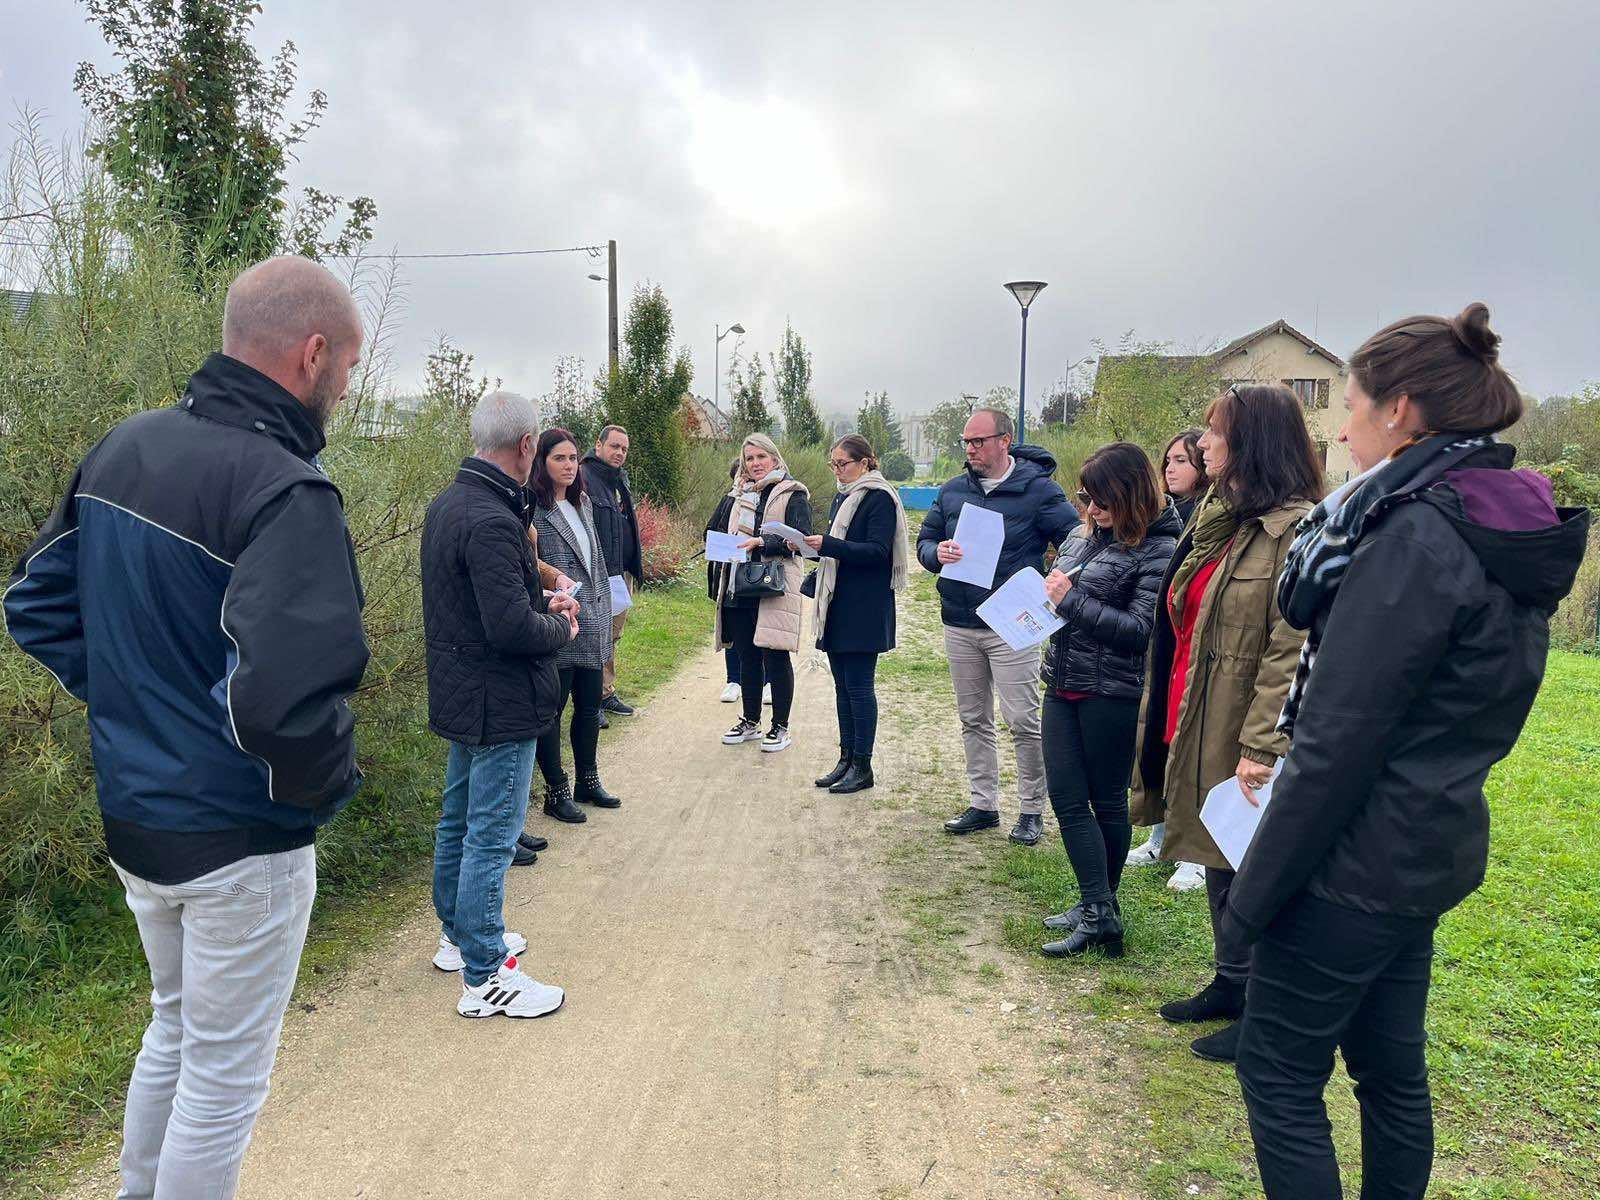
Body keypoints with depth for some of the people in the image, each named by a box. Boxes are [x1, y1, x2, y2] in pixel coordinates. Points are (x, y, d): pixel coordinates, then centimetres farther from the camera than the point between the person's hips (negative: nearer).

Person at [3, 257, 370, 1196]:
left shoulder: (125, 448, 2)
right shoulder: (287, 489, -26)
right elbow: (288, 698, -37)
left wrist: (132, 701, 11)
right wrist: (331, 783, -17)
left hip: (130, 814, 9)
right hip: (239, 837, -8)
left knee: (176, 1026, 29)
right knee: (225, 1072, 12)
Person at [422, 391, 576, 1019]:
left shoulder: (446, 503, 7)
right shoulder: (491, 520, -25)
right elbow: (510, 627, -29)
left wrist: (542, 605, 7)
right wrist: (559, 626, -10)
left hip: (460, 697, 10)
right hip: (501, 705, -10)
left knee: (457, 821, 21)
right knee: (490, 839, 0)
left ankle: (458, 935, 39)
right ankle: (485, 977, 12)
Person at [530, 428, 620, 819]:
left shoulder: (582, 503, 13)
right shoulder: (532, 508, -13)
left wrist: (604, 610, 18)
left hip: (593, 627, 8)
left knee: (589, 705, 16)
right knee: (552, 709, 4)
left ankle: (587, 781, 32)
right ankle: (556, 793, 16)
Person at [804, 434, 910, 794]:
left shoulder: (880, 498, -9)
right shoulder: (842, 498, 17)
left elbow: (878, 552, -18)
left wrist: (828, 545, -25)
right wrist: (813, 545, 1)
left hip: (865, 609, -8)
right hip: (838, 605, 8)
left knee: (858, 685, -4)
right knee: (842, 685, 11)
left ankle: (862, 766, 4)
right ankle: (847, 758, 19)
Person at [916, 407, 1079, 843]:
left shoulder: (1038, 489, -7)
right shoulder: (952, 491, 8)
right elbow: (924, 541, 13)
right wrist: (937, 553, -11)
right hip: (959, 624, 6)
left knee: (1023, 721, 0)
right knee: (974, 720, 13)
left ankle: (1032, 810, 15)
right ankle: (983, 804, 26)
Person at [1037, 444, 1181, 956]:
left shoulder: (1157, 550, -12)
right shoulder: (1084, 538, 10)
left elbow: (1140, 629, -18)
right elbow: (1058, 593, 22)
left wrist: (1072, 601, -20)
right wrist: (1043, 594, 0)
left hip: (1112, 693, -7)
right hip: (1063, 685, 7)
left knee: (1107, 801, 6)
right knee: (1066, 798, 6)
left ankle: (1099, 914, 18)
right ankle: (1096, 910, 17)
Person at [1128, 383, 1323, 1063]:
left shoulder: (1294, 529, -17)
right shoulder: (1216, 517, 12)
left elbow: (1292, 650, -22)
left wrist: (1261, 746, -24)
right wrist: (1167, 720, 18)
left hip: (1239, 737, -9)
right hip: (1192, 723, 9)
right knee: (1218, 864, 20)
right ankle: (1230, 985, 38)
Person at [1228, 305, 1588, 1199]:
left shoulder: (1415, 535, -21)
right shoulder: (1511, 532, 8)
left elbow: (1341, 739, -22)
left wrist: (1255, 891, -14)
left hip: (1361, 857, -9)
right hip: (1432, 847, 9)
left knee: (1278, 1068, 6)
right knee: (1390, 1065, 21)